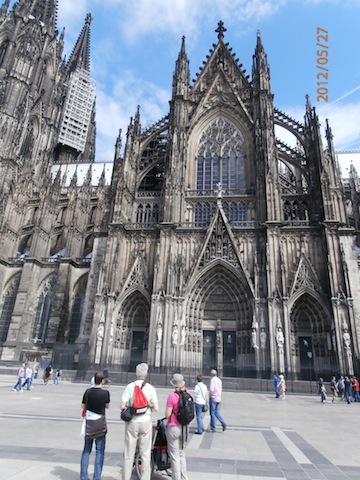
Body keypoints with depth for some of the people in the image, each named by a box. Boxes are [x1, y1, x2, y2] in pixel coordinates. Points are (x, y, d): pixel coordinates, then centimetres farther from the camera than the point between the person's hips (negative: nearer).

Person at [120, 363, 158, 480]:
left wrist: (129, 407, 10)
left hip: (132, 422, 1)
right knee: (145, 454, 11)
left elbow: (122, 406, -10)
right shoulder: (150, 388, -7)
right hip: (145, 422, 0)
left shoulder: (130, 386, -7)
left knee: (128, 454, 13)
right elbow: (156, 408, -10)